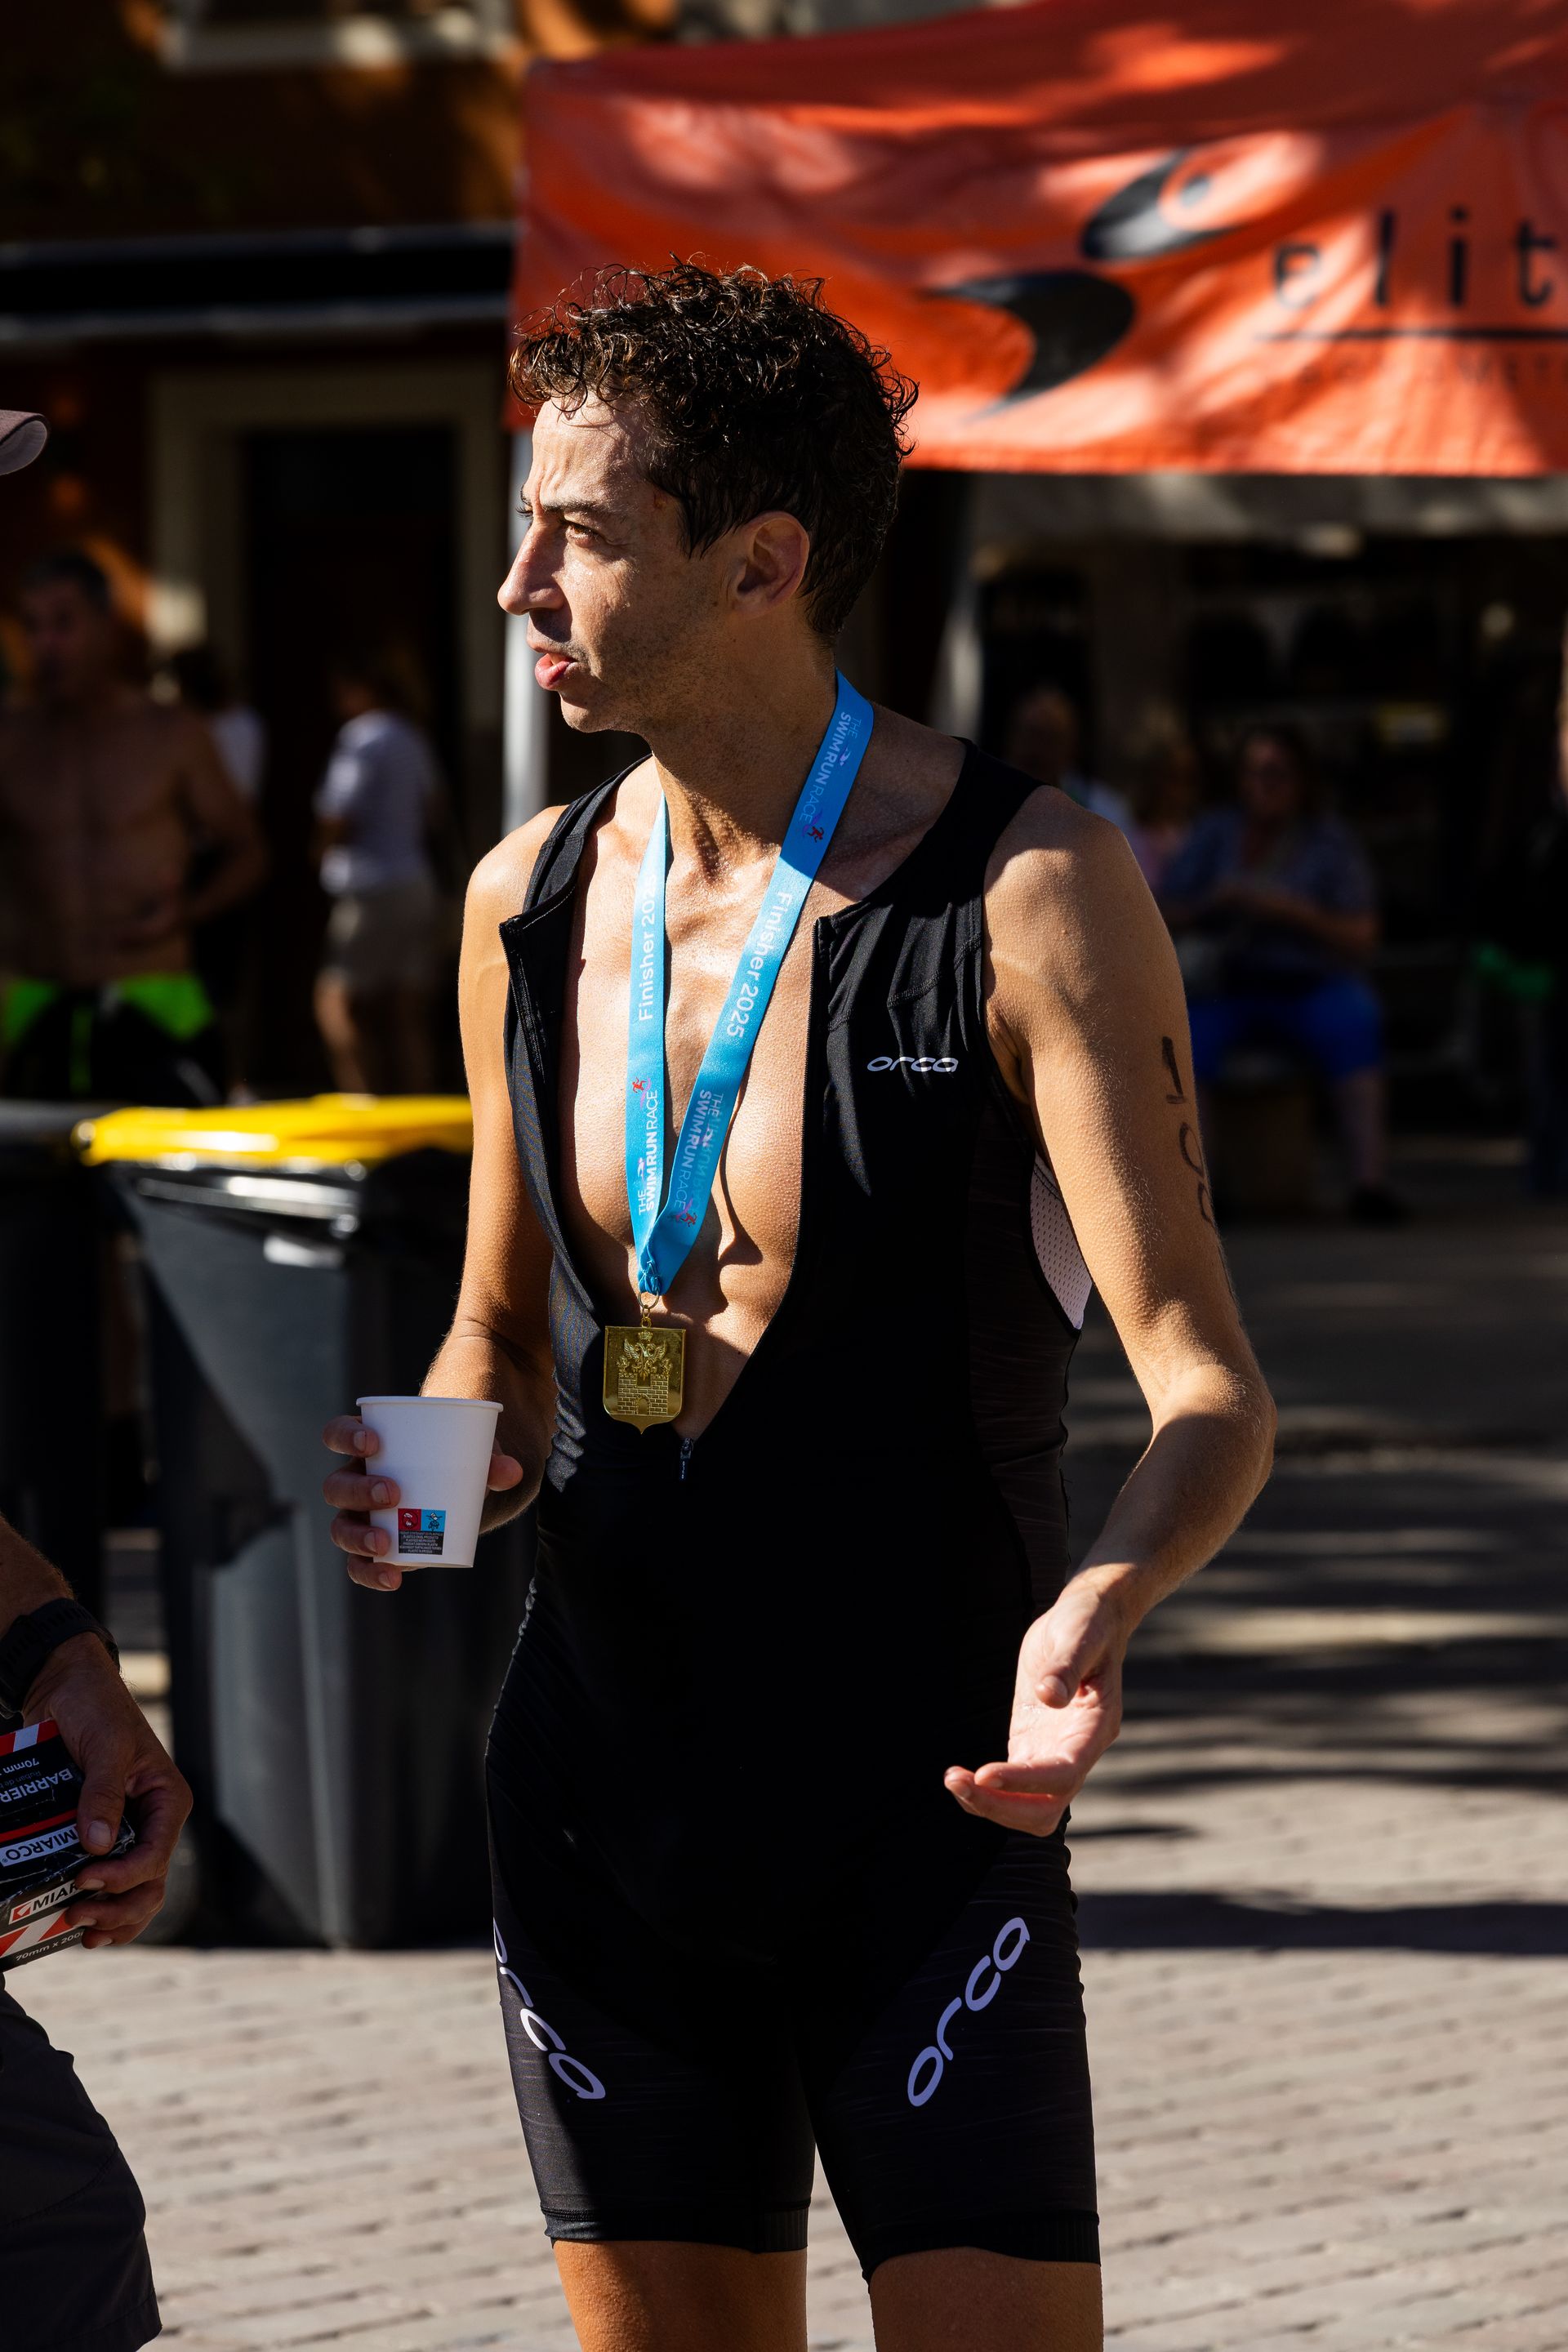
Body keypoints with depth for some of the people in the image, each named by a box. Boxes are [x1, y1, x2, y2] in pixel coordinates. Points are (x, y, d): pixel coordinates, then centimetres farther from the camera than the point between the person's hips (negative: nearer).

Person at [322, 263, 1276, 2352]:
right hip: (599, 1791, 5)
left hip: (927, 1810, -5)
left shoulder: (1027, 893, -10)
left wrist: (1108, 1596, -37)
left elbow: (1207, 1388, -16)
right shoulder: (531, 903, 7)